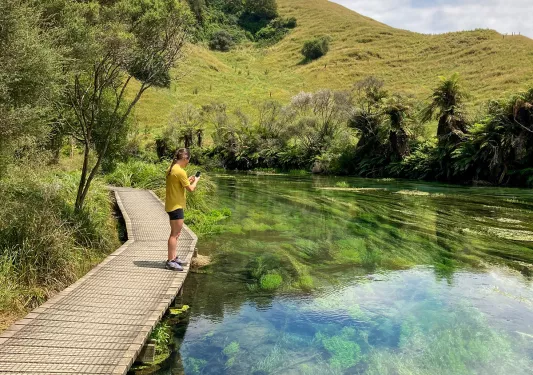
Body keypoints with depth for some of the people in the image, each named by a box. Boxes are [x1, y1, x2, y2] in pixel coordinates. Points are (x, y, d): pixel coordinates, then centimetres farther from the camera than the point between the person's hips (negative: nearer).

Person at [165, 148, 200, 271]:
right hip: (176, 206, -10)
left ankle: (173, 258, 26)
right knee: (175, 234, -4)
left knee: (175, 233, 18)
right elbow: (191, 189, -15)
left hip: (172, 205, 10)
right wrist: (195, 181, 3)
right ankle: (170, 261, 1)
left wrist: (188, 180, 15)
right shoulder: (180, 171, -19)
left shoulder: (171, 169, 10)